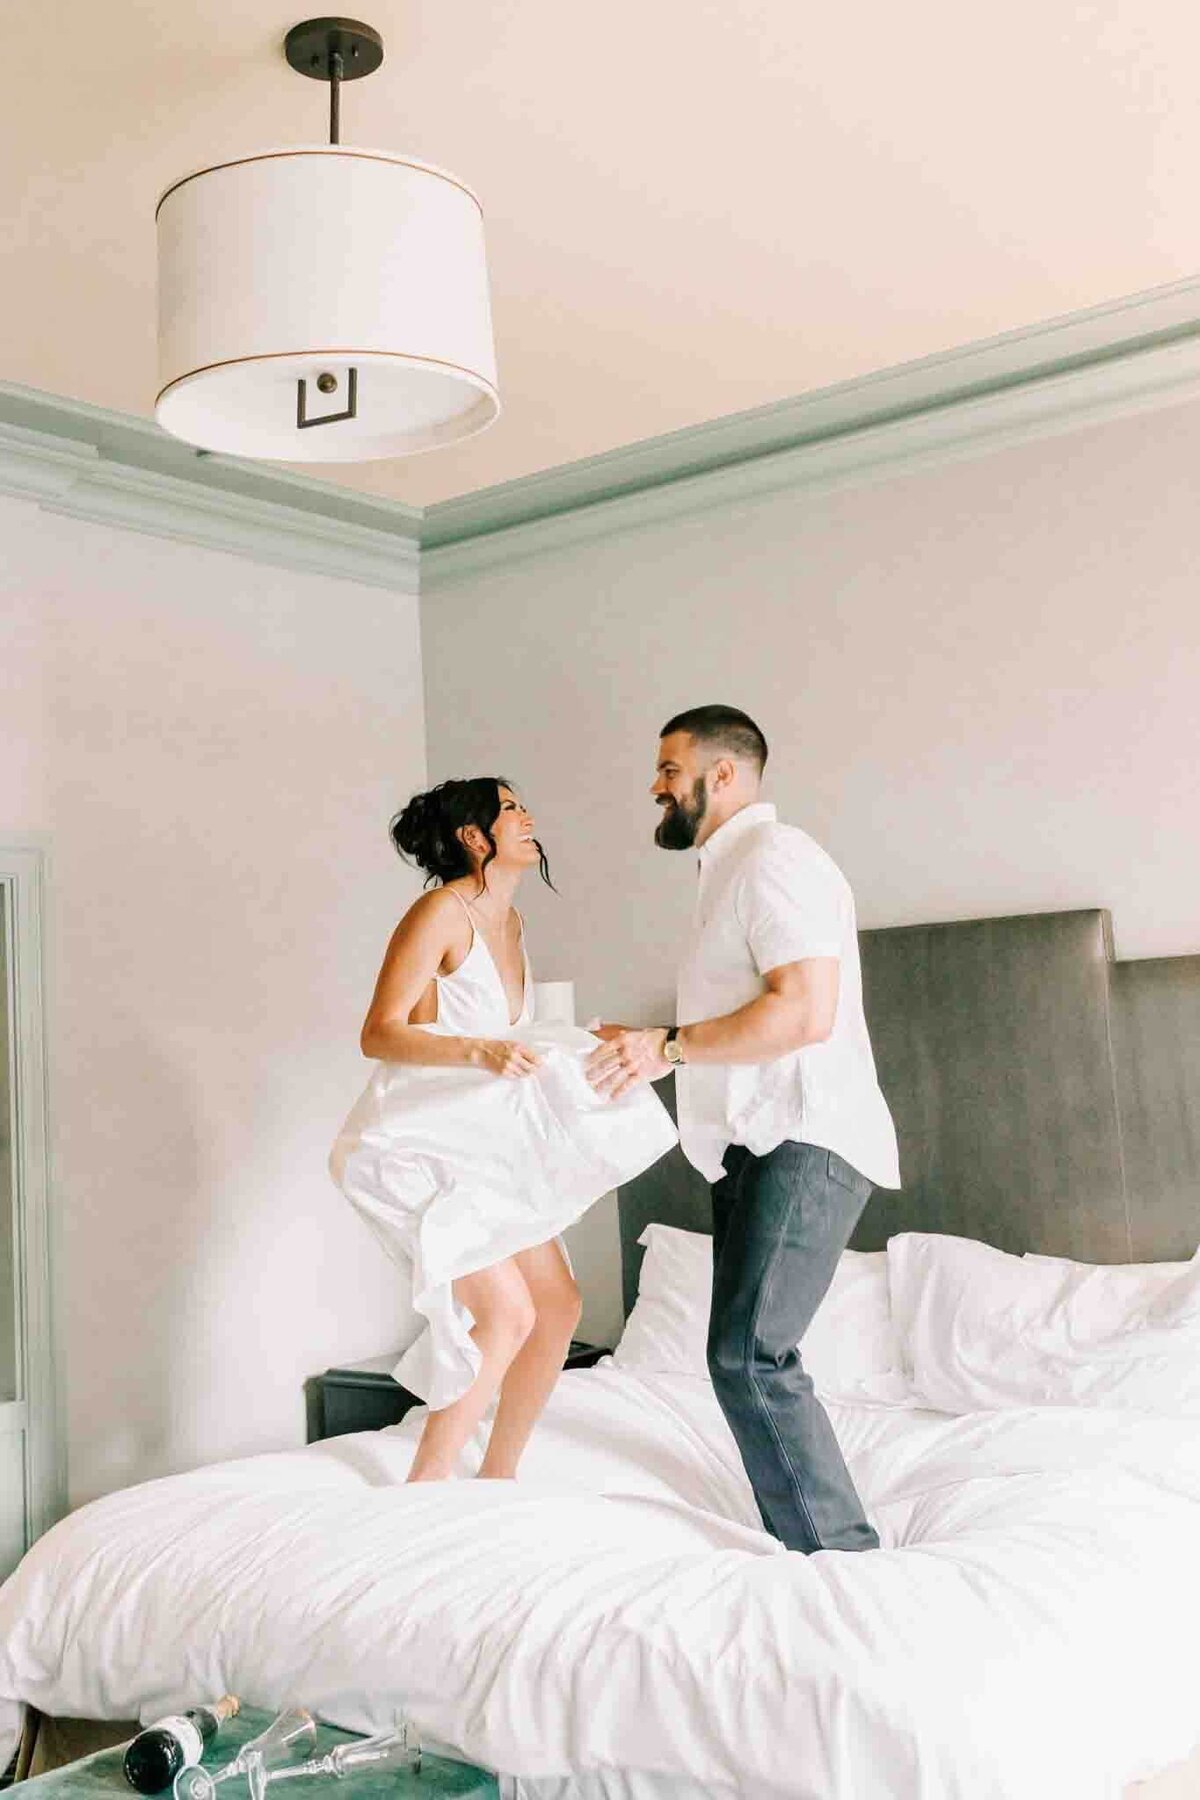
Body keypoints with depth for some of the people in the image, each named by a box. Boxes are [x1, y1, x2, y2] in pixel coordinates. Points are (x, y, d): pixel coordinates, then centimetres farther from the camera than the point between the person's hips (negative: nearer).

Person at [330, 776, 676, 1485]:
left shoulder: (510, 921, 12)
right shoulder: (441, 911, -15)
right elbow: (379, 1034, -19)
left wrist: (572, 1052, 10)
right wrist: (478, 1051, -32)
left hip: (476, 1146, 9)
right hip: (413, 1143, -9)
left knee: (558, 1305, 7)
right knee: (507, 1315, -14)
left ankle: (497, 1476, 22)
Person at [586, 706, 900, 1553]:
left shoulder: (775, 855, -10)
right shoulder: (730, 871, 21)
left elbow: (805, 1011, -21)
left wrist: (672, 1047, -17)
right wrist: (655, 1048, 21)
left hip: (805, 1142, -10)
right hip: (755, 1143, 10)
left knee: (749, 1357, -16)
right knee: (747, 1359, 10)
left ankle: (844, 1559, -8)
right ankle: (803, 1547, 18)